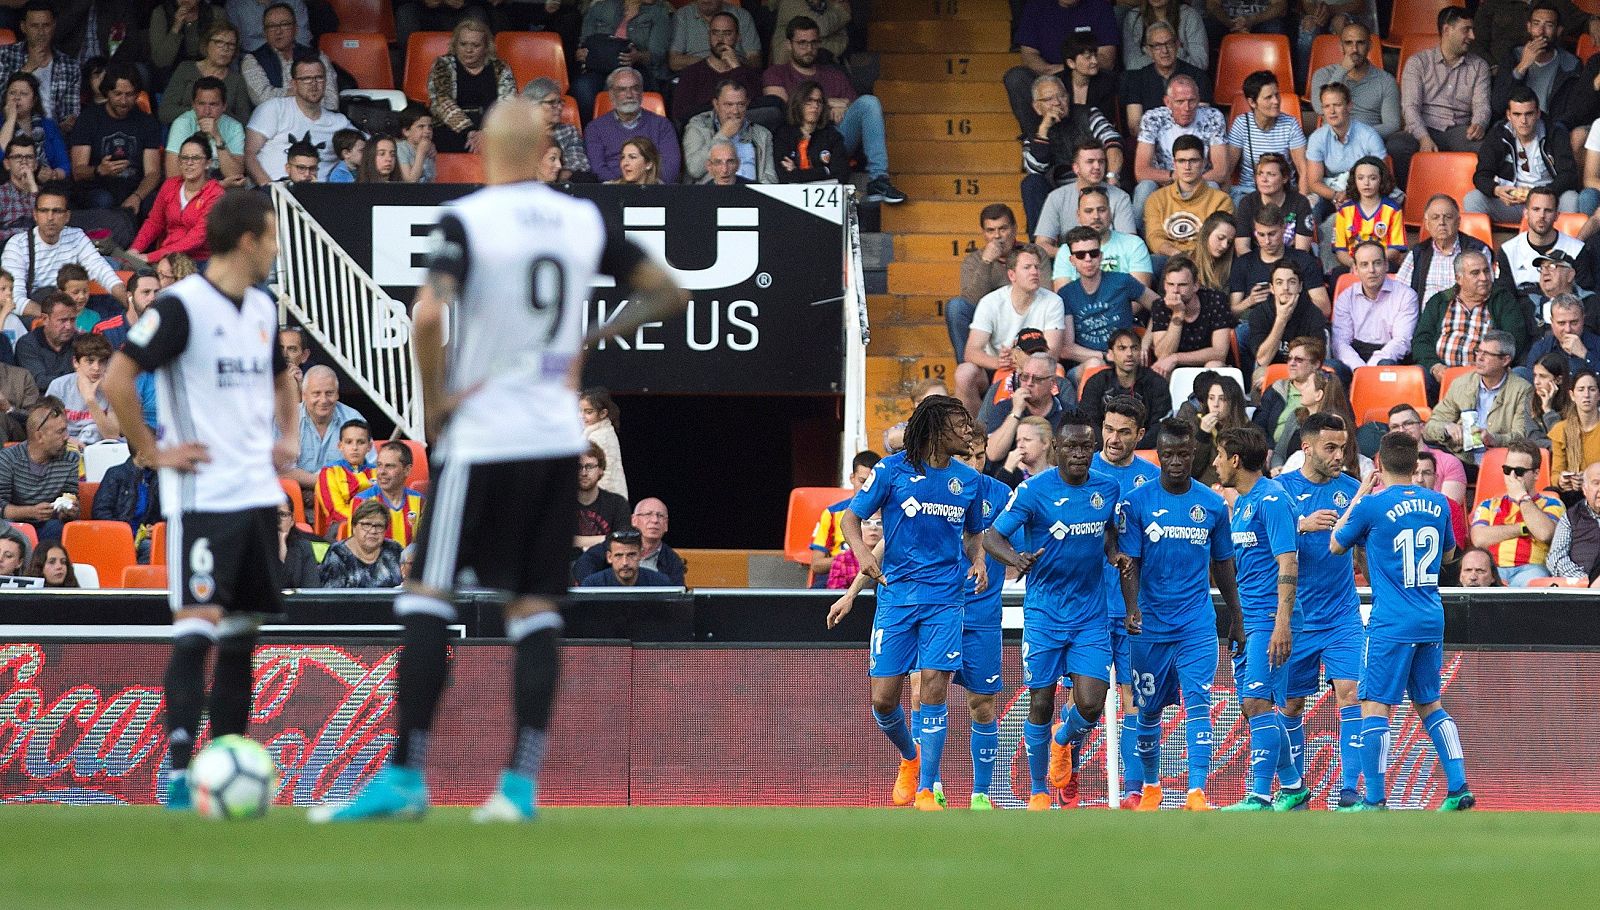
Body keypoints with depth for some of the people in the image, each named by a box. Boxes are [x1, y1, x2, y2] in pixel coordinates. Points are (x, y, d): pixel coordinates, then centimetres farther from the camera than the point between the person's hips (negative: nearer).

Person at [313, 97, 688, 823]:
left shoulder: (466, 220, -10)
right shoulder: (583, 221, 5)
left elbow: (429, 315, -25)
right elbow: (667, 295, 12)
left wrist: (433, 401, -11)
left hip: (482, 438, -5)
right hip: (558, 437, 5)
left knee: (426, 600, -2)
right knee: (536, 611, 7)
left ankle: (406, 777, -7)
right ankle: (521, 784, 1)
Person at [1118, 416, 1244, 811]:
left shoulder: (1212, 505, 5)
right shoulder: (1136, 503, -2)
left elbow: (1222, 565, 14)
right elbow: (1129, 563, -5)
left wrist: (1236, 619, 16)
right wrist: (1132, 608, -21)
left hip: (1198, 626, 0)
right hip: (1151, 626, 0)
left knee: (1197, 704, -13)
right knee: (1148, 709, 10)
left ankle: (1197, 793, -20)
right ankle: (1149, 786, 28)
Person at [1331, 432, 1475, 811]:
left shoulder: (1372, 506, -10)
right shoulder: (1437, 503, 6)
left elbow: (1336, 545, 6)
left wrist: (1358, 497, 16)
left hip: (1392, 624, -6)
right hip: (1432, 620, 6)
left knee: (1374, 707, -3)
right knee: (1429, 704, 18)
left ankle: (1375, 800, -8)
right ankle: (1459, 789, 11)